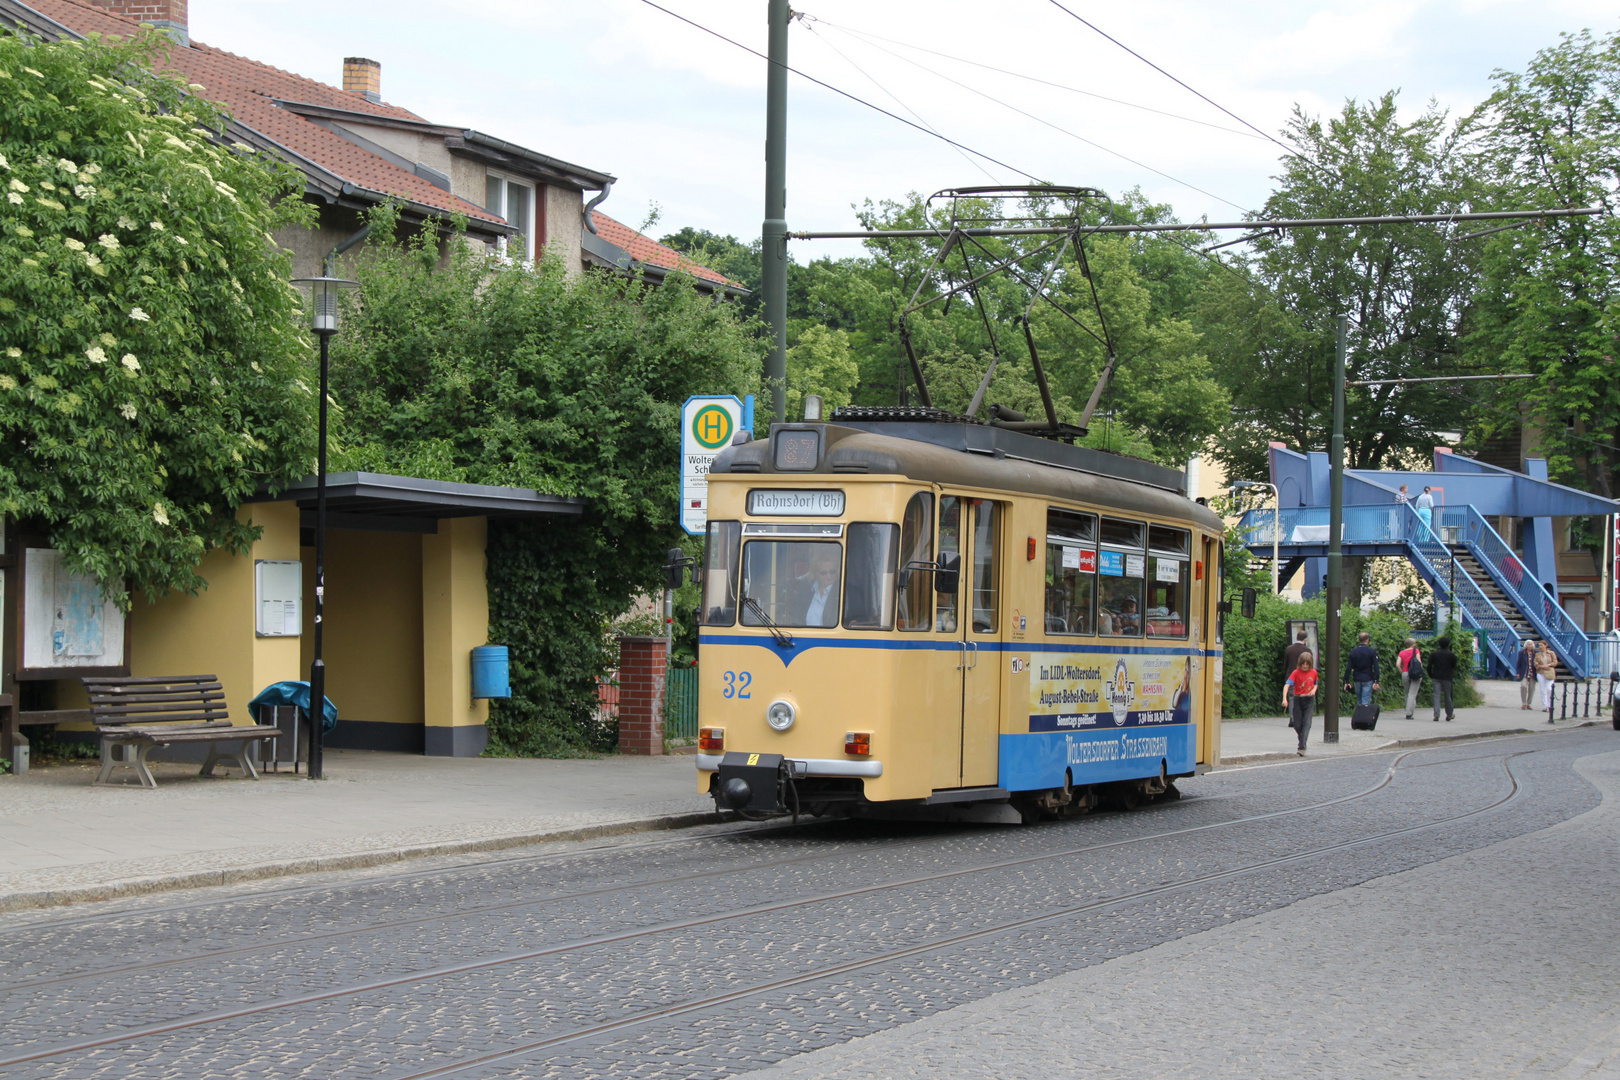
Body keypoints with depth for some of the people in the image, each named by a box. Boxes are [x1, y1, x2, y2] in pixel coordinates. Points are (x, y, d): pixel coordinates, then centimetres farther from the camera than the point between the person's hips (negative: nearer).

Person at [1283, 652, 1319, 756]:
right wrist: (1284, 699, -33)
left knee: (1306, 723, -11)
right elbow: (1287, 685, -19)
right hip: (1298, 700, -1)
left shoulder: (1313, 672, 1)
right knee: (1297, 725, 3)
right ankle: (1302, 739, 32)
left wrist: (1314, 690, -4)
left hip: (1309, 700, 1)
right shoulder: (1296, 673, -9)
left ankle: (1302, 747, -15)